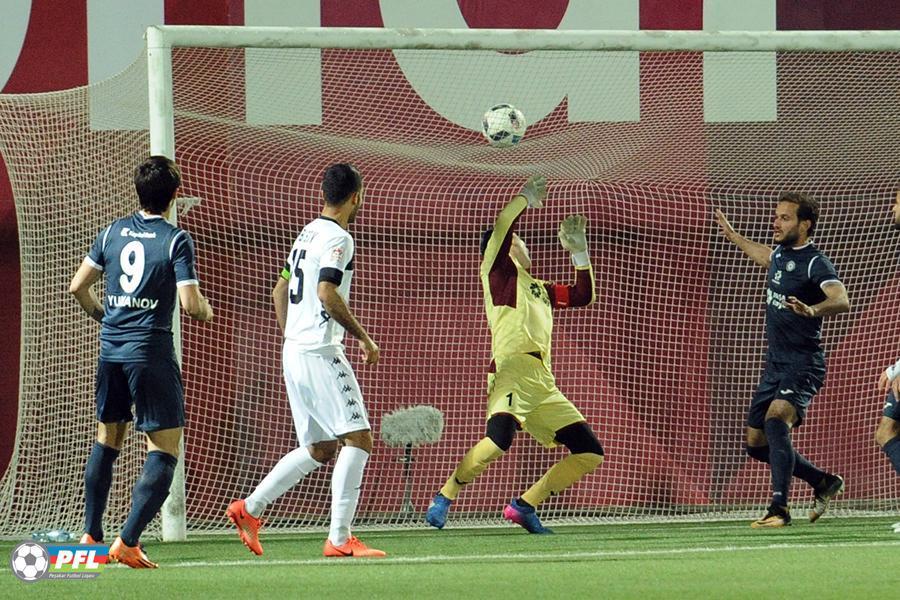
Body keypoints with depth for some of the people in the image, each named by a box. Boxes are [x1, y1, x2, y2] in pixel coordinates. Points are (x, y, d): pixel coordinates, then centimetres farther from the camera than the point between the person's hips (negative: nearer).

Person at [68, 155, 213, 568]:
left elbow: (78, 287, 10)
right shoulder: (176, 239, -9)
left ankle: (91, 537, 23)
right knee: (164, 448, -2)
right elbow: (191, 304, -14)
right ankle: (127, 542, -12)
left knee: (107, 439, 20)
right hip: (151, 349, -6)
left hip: (110, 347, 6)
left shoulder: (112, 233, 6)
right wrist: (207, 311, 8)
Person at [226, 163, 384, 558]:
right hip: (320, 352, -9)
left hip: (294, 349, 9)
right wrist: (363, 337, -15)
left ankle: (249, 509, 15)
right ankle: (339, 538, -14)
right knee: (358, 439, -9)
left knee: (320, 449, 16)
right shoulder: (337, 237, -11)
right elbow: (327, 294, -23)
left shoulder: (308, 233, 17)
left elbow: (280, 291, 24)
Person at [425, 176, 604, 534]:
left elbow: (582, 295, 35)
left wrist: (579, 250, 30)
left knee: (590, 454, 3)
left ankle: (524, 506, 7)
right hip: (513, 370, -8)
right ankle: (444, 498, -15)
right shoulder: (498, 271, 10)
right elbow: (502, 226, -3)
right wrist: (527, 199, 13)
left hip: (543, 383, 8)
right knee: (499, 440, -32)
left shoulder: (540, 289, 31)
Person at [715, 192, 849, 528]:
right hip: (774, 365, 9)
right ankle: (823, 482, 28)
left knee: (776, 420, -32)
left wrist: (812, 310, -54)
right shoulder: (781, 254, 9)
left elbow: (841, 301, -34)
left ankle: (779, 509, -36)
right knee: (756, 444, 11)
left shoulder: (815, 263, -16)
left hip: (803, 365, -9)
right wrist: (731, 235, 49)